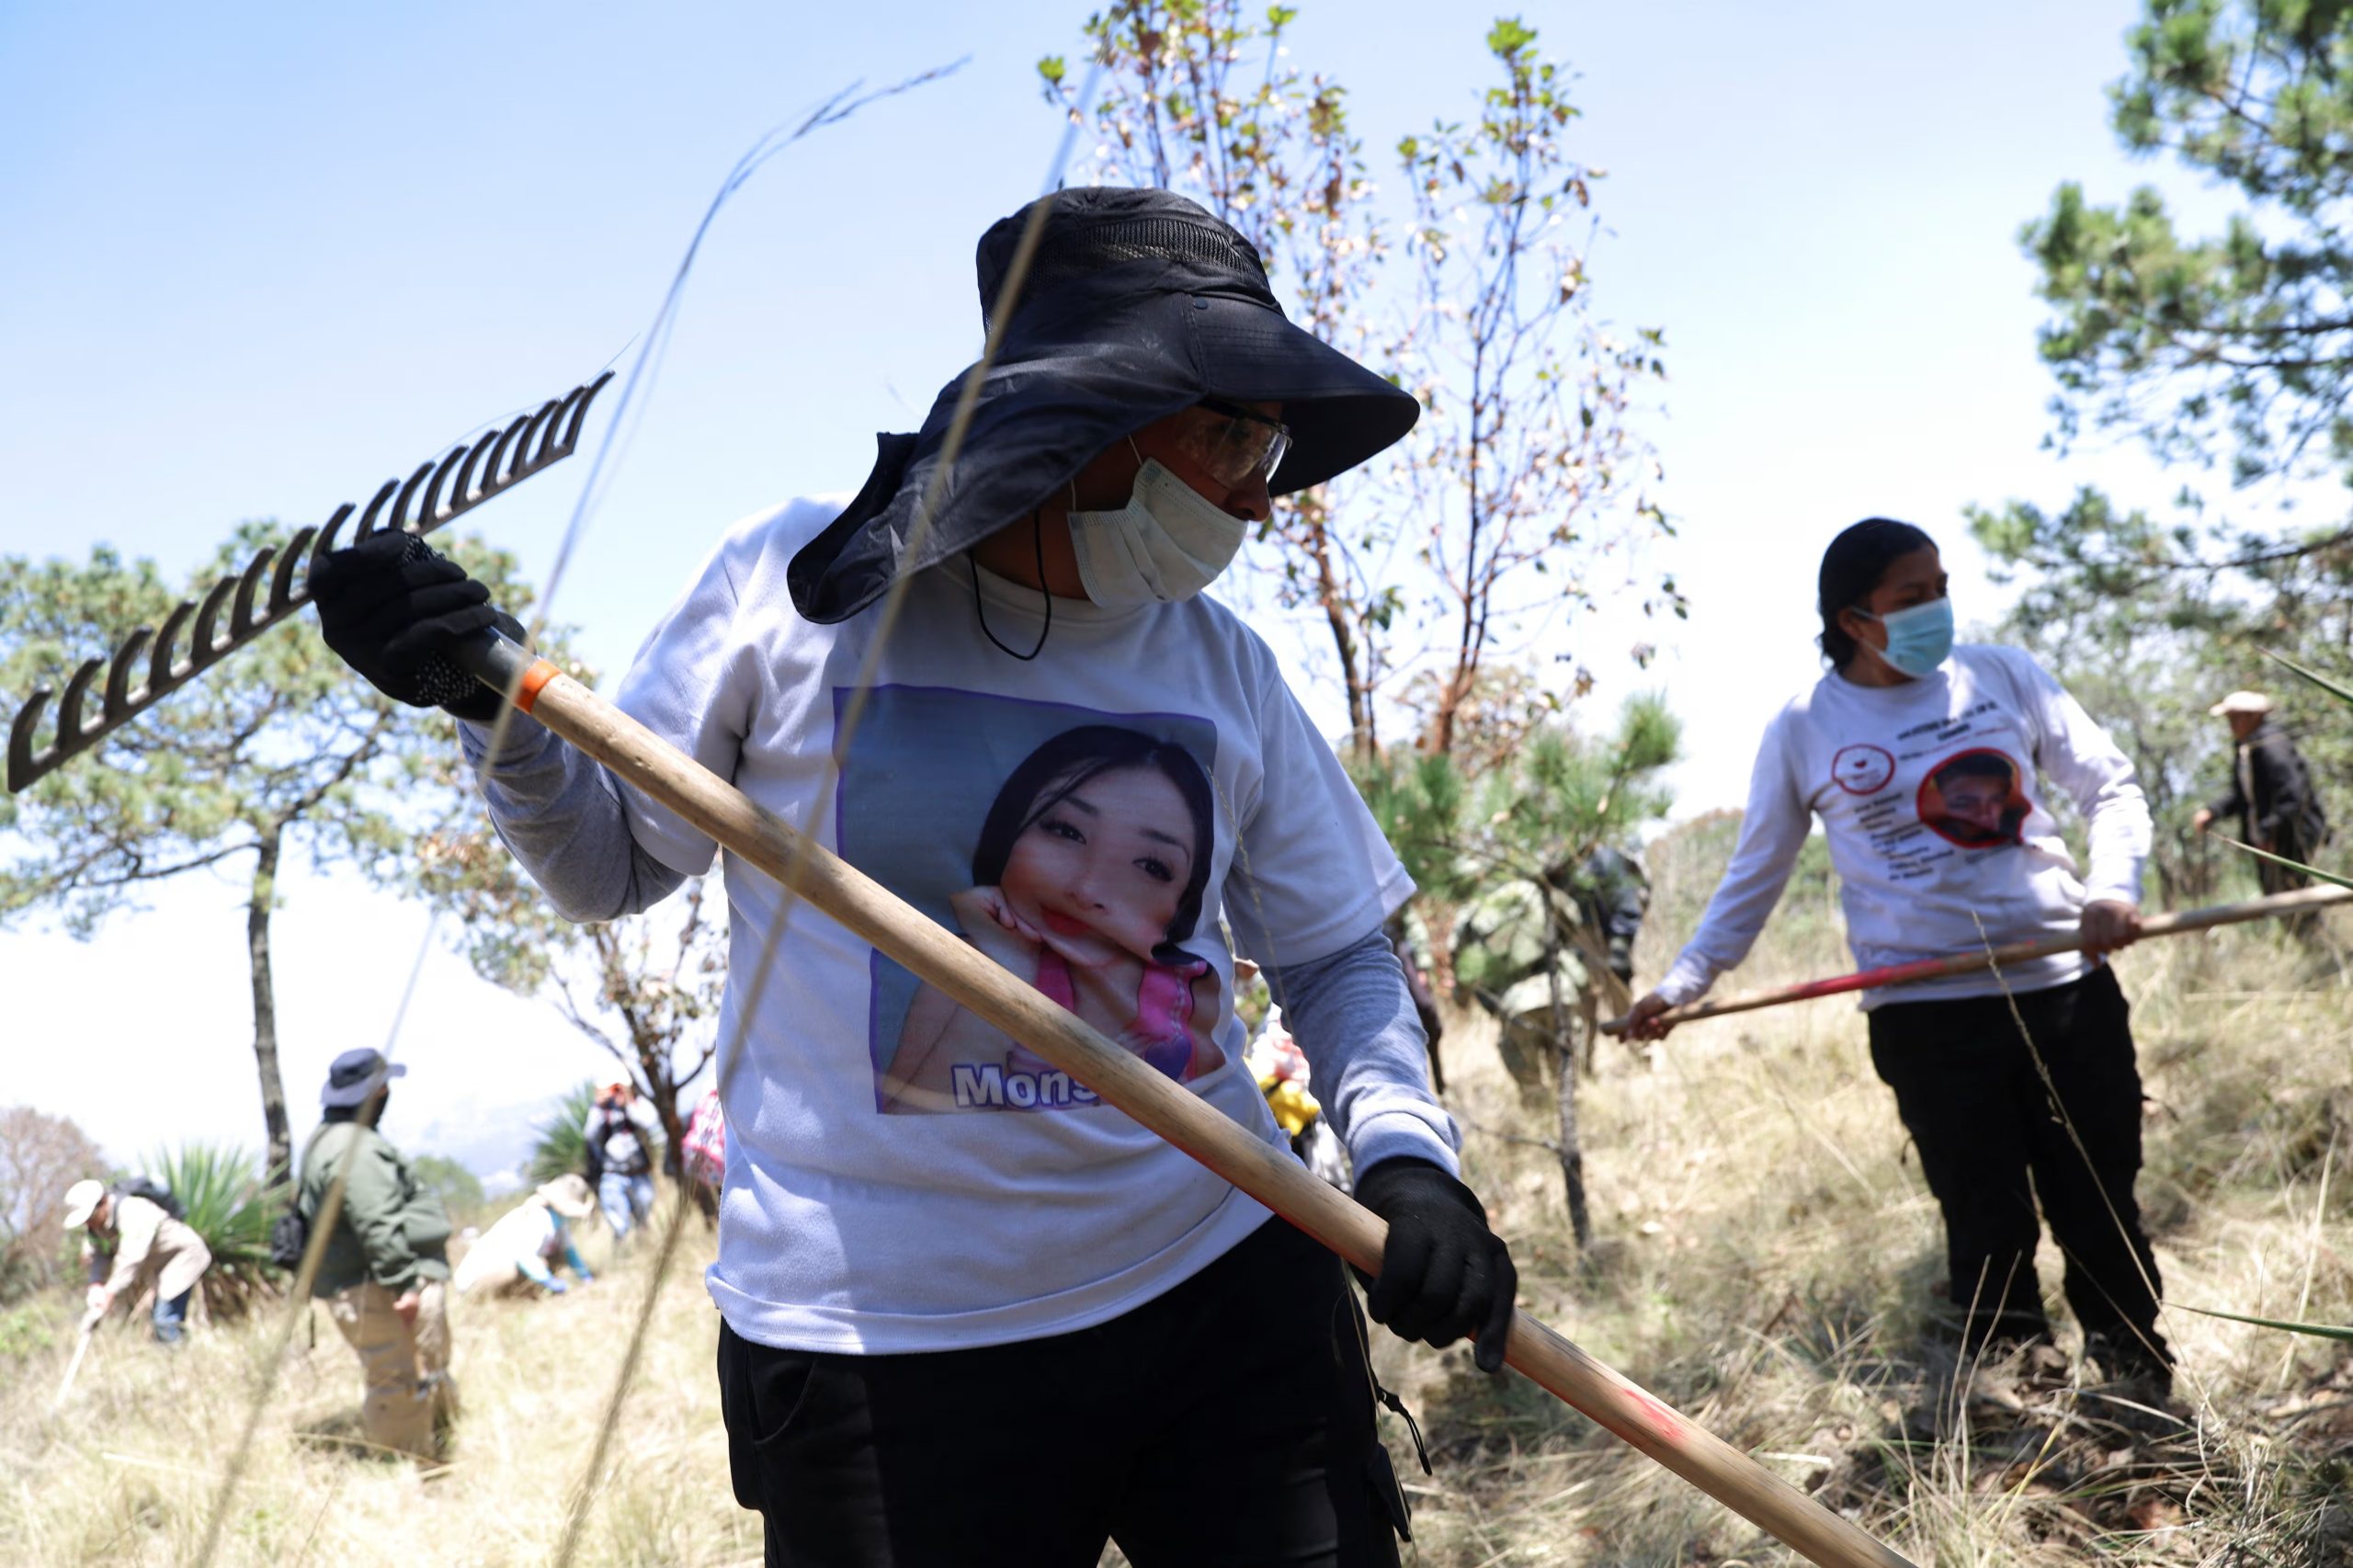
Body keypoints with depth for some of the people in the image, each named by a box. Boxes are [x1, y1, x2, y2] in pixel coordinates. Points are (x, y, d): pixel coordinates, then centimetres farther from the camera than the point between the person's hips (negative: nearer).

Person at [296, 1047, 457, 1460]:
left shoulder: (327, 1141, 18)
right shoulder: (355, 1149, -19)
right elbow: (378, 1226, -26)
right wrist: (405, 1282, -26)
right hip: (381, 1290, -12)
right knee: (405, 1392, -8)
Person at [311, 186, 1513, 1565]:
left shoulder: (1226, 669, 4)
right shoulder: (790, 589, -4)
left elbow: (1336, 952, 10)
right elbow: (609, 865, 7)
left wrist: (1405, 1151, -7)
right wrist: (498, 703, -11)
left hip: (1228, 1291, 3)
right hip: (881, 1342, -3)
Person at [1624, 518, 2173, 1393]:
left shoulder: (2001, 677, 5)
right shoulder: (1804, 730, 1)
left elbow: (2110, 787, 9)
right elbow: (1754, 877, 9)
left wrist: (2112, 889, -10)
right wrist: (1682, 983, 3)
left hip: (2067, 985, 2)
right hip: (1928, 1014, -2)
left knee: (2102, 1212, 10)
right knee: (1990, 1233, 1)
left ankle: (2151, 1406, 25)